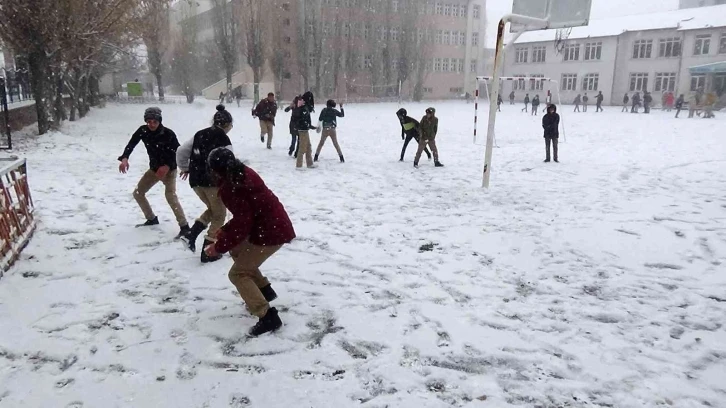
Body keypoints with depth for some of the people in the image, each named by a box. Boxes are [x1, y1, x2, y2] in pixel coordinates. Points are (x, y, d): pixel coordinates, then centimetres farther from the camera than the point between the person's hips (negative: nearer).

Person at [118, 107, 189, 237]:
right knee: (138, 193, 10)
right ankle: (152, 219, 28)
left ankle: (184, 227, -20)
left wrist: (167, 166, -33)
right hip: (154, 168, 7)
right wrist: (124, 158, -32)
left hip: (169, 169, -7)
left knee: (170, 196, -24)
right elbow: (131, 144, -12)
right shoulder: (142, 131, -9)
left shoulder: (168, 133, -22)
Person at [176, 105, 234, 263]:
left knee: (212, 209, 27)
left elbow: (181, 151, 10)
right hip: (213, 182, -7)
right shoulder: (224, 140, -12)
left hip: (196, 181, 7)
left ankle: (191, 235, 11)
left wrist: (184, 168, 24)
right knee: (219, 215, 10)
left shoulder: (199, 134, 8)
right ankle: (207, 252, 10)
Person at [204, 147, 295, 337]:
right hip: (276, 225, 10)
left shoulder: (229, 187, -18)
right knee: (237, 252, 25)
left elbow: (242, 223, -20)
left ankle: (268, 317, -7)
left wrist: (219, 247, -10)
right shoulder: (243, 173, 9)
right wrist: (225, 230, 16)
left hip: (270, 233, -10)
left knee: (237, 273, -2)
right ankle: (265, 290, 30)